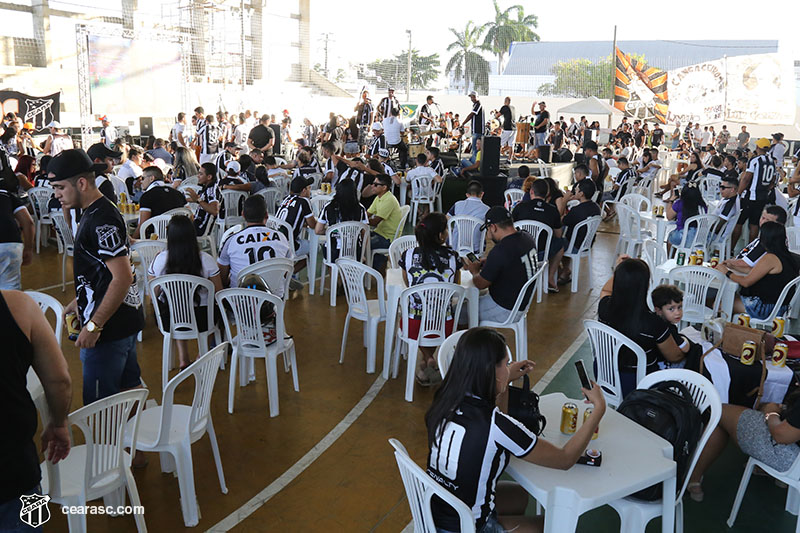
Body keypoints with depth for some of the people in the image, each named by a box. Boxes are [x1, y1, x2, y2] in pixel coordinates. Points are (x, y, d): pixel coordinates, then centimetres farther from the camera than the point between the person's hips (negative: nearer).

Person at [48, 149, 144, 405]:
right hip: (124, 320, 10)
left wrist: (93, 325, -23)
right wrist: (79, 301, 23)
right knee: (130, 387, 19)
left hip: (109, 327, -10)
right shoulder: (96, 212, 12)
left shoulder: (101, 220, -20)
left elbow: (123, 277, -26)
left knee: (99, 406, -3)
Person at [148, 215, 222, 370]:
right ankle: (204, 354, 38)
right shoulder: (206, 260, -17)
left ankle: (183, 358, 33)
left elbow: (154, 295, -1)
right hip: (201, 321, -2)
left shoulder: (159, 260, -13)